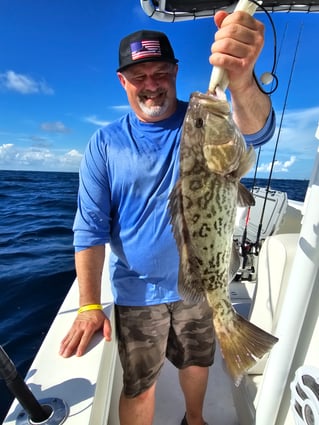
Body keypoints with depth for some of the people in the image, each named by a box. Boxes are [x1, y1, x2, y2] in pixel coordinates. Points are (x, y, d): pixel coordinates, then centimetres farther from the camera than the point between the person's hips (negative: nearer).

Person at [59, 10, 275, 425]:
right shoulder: (105, 143, -8)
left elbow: (256, 129, -28)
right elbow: (90, 228, -9)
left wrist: (240, 80, -49)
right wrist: (89, 305, -12)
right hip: (137, 291, -1)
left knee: (197, 362, 28)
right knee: (139, 385, 18)